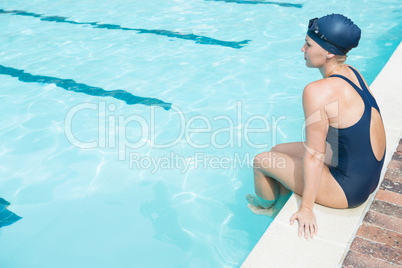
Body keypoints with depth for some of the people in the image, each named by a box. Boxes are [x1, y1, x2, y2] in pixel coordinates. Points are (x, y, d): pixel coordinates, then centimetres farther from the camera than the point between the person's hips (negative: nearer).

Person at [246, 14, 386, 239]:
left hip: (349, 188, -8)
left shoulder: (318, 91, -28)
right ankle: (277, 208, 40)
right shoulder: (353, 73, -2)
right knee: (278, 151, 19)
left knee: (261, 161, 6)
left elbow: (314, 156, -23)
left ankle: (265, 206, 39)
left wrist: (307, 208, -14)